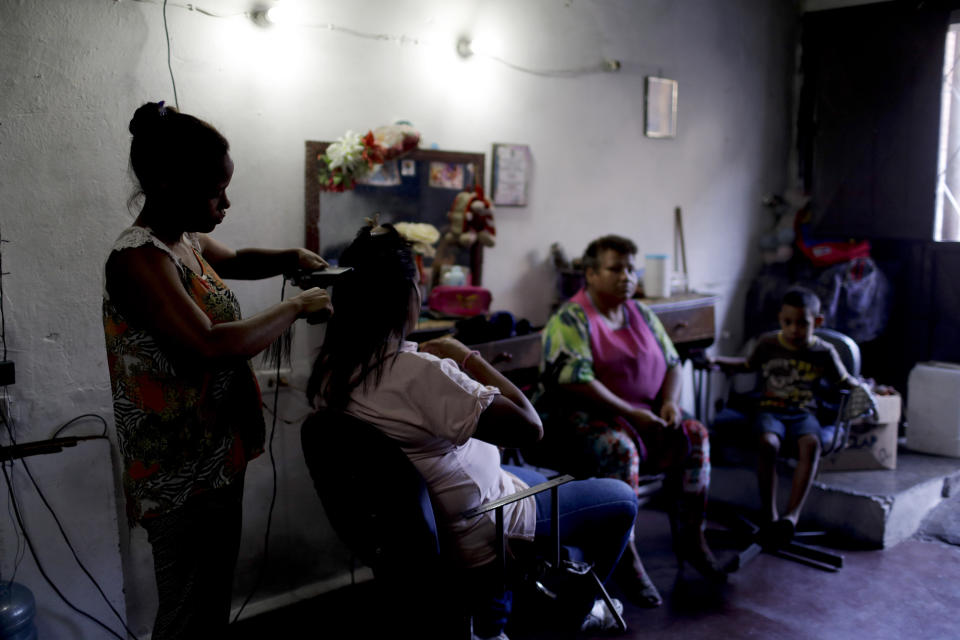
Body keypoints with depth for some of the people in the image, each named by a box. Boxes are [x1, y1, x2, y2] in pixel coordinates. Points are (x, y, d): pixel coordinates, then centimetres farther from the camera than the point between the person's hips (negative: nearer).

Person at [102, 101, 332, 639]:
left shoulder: (188, 240, 6)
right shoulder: (139, 258, -22)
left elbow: (235, 261, 28)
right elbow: (211, 345, -33)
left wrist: (291, 258, 9)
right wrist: (297, 307, -21)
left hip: (218, 456, 9)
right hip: (183, 474, -9)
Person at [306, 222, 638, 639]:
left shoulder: (330, 370, -10)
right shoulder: (419, 372, -36)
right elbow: (529, 427, -31)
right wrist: (468, 358, -21)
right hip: (476, 533, -8)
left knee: (533, 477, 35)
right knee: (621, 499, 12)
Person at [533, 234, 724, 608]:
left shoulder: (642, 314, 13)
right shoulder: (570, 320, -10)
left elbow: (672, 363, 15)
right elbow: (575, 381, -21)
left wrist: (669, 402, -6)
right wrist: (631, 413, -21)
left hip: (644, 417, 7)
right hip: (580, 417, -7)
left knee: (695, 436, -11)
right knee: (620, 448, -35)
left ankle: (689, 538, 2)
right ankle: (625, 559, -24)